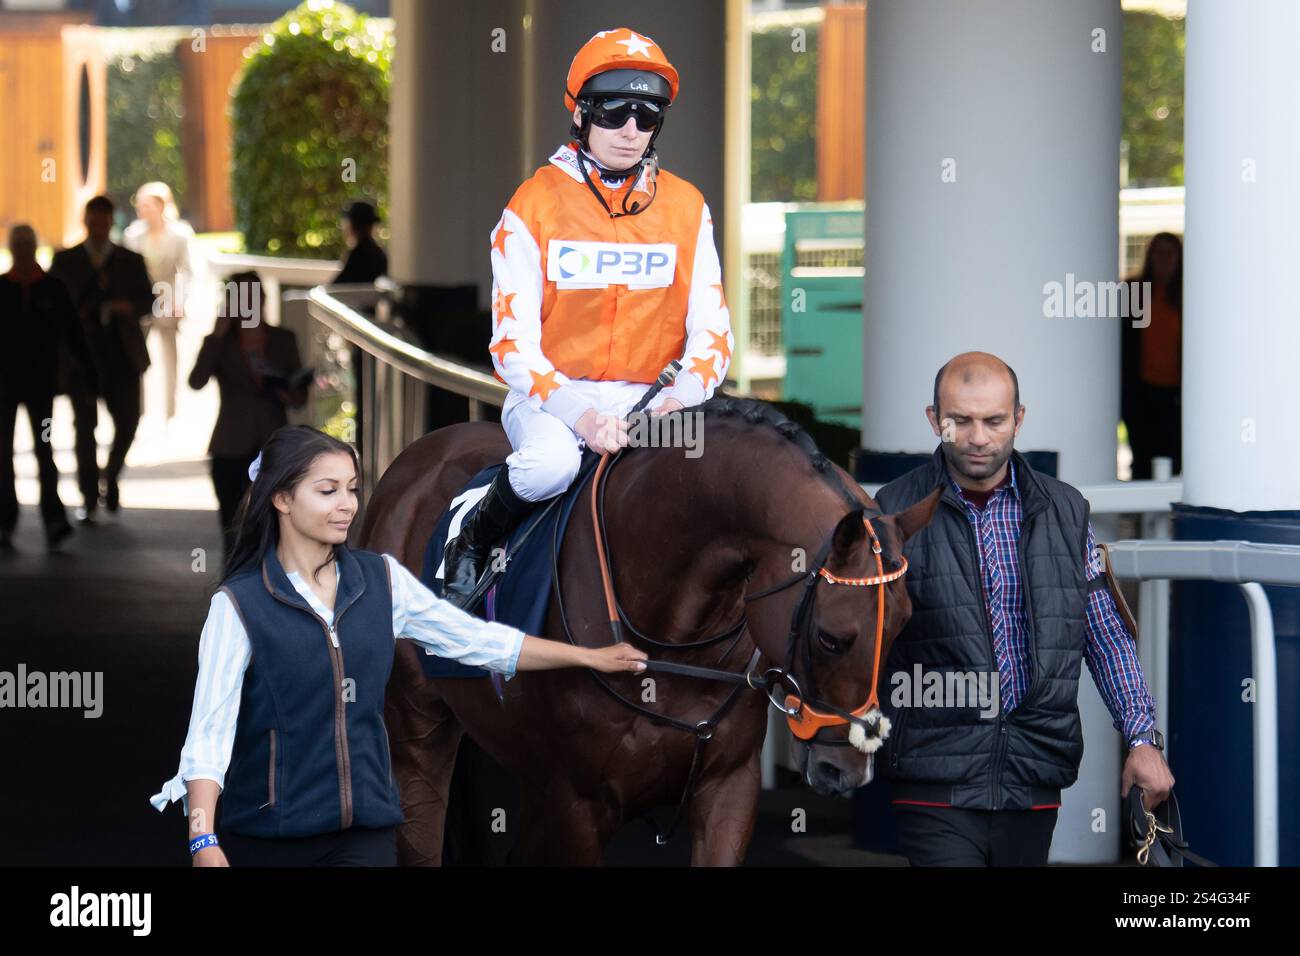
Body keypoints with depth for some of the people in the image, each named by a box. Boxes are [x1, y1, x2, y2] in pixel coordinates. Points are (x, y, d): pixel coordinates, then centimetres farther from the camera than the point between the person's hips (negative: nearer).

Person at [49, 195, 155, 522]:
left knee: (128, 420, -6)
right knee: (85, 425, -3)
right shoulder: (64, 260, 8)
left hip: (121, 352, 1)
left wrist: (130, 307, -12)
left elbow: (148, 301, 9)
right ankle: (88, 499, 3)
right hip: (80, 352, -1)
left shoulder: (131, 261, 10)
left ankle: (111, 477, 22)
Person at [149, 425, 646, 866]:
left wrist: (588, 657, 16)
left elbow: (478, 640, 14)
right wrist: (204, 843, -28)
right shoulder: (238, 605, -9)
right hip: (266, 835, -3)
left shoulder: (382, 579, 4)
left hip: (365, 831, 3)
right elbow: (210, 727, -16)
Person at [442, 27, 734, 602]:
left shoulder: (687, 209, 8)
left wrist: (682, 397, -18)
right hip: (550, 396, -2)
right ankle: (470, 549, -6)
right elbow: (513, 345, -7)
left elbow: (712, 330, 5)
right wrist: (579, 412, -24)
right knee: (550, 462, -36)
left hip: (650, 400, 3)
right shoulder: (534, 207, -2)